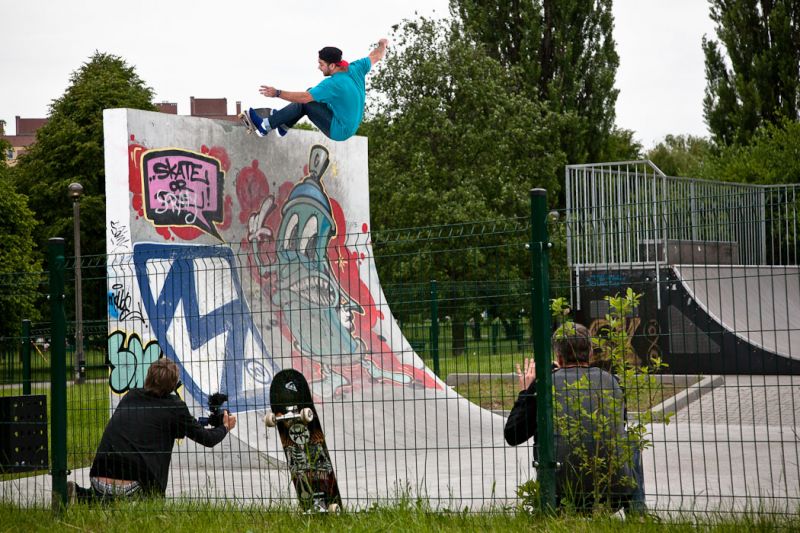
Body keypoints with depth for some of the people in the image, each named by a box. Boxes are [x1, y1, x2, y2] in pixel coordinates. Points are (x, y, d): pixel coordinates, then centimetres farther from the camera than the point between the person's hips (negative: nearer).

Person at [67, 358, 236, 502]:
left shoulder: (130, 397, 16)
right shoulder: (174, 407, 3)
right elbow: (207, 439, 12)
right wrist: (225, 427, 34)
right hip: (133, 485, -5)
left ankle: (80, 495, 1)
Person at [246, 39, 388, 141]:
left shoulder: (332, 84, -29)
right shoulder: (355, 69, -7)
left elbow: (304, 97, -29)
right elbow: (375, 56, 10)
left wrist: (277, 93, -24)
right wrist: (382, 45, 32)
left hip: (339, 131, -9)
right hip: (352, 125, 9)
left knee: (305, 102, -11)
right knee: (310, 93, 13)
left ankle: (266, 126, -7)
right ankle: (283, 125, 22)